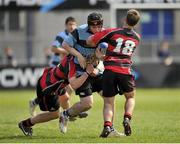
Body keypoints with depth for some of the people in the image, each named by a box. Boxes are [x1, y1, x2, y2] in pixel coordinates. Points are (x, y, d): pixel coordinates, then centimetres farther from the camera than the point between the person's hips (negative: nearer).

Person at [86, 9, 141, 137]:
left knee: (108, 103, 9)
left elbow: (90, 41, -2)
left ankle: (107, 125, -15)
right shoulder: (137, 38, 9)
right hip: (125, 71, 1)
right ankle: (127, 119, 1)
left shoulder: (112, 32, -3)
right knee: (131, 97, 25)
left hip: (109, 70, -1)